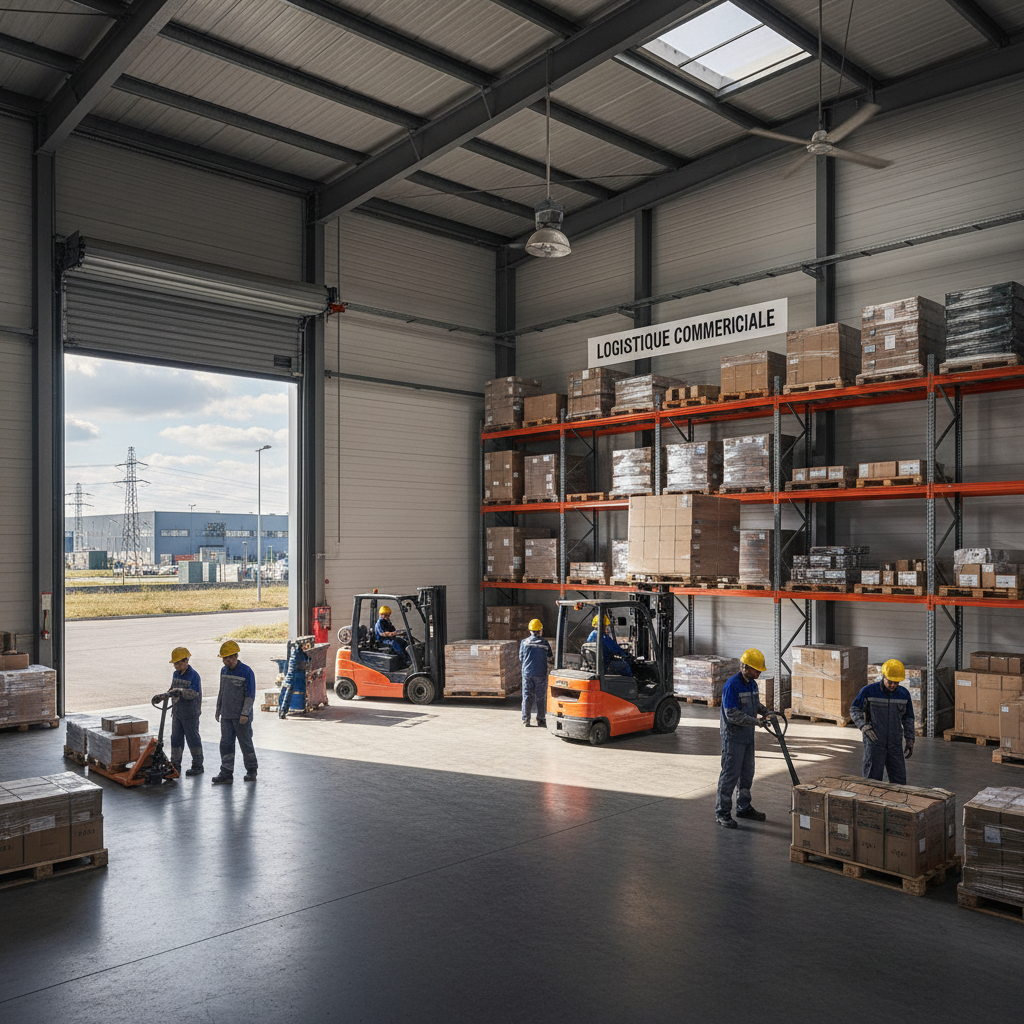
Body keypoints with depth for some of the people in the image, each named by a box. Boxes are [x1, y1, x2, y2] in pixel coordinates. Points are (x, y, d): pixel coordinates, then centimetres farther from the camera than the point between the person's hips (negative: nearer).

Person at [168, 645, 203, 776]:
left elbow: (193, 693, -24)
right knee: (176, 739, 11)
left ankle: (197, 766, 10)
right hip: (177, 713, 7)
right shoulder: (176, 674, 9)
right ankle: (175, 766, 19)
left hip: (190, 715, -7)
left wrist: (180, 691, -37)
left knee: (193, 739, 1)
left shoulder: (194, 675, -15)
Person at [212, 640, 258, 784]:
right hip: (226, 715, 6)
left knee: (246, 743, 4)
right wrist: (218, 710, 20)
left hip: (241, 717, -6)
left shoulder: (246, 672, -11)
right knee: (225, 744, 3)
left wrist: (245, 713, -17)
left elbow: (250, 695, -12)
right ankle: (226, 773, 7)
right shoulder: (224, 671, 10)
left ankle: (251, 771, 18)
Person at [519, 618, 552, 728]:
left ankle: (525, 719, 9)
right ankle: (541, 719, 9)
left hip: (527, 672, 2)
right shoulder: (544, 643, -5)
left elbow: (521, 659, 6)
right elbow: (551, 658, 6)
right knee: (541, 697, 6)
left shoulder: (524, 642, 0)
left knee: (527, 696, 7)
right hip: (541, 673, -2)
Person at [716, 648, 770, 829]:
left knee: (747, 773, 16)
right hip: (733, 736, -9)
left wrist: (766, 712, 4)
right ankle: (722, 812, 5)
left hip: (747, 736, 9)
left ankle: (744, 807, 30)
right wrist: (756, 721, -24)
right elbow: (732, 714, -25)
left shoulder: (752, 684, 7)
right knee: (730, 774, -4)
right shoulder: (732, 685, -21)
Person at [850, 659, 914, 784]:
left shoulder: (904, 694, 3)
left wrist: (910, 740, 11)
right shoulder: (869, 691, -8)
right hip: (874, 742, -3)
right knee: (872, 779, -1)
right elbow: (854, 709, 0)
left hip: (895, 744, 3)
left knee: (899, 780, 5)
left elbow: (908, 718, 15)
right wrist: (864, 726, -15)